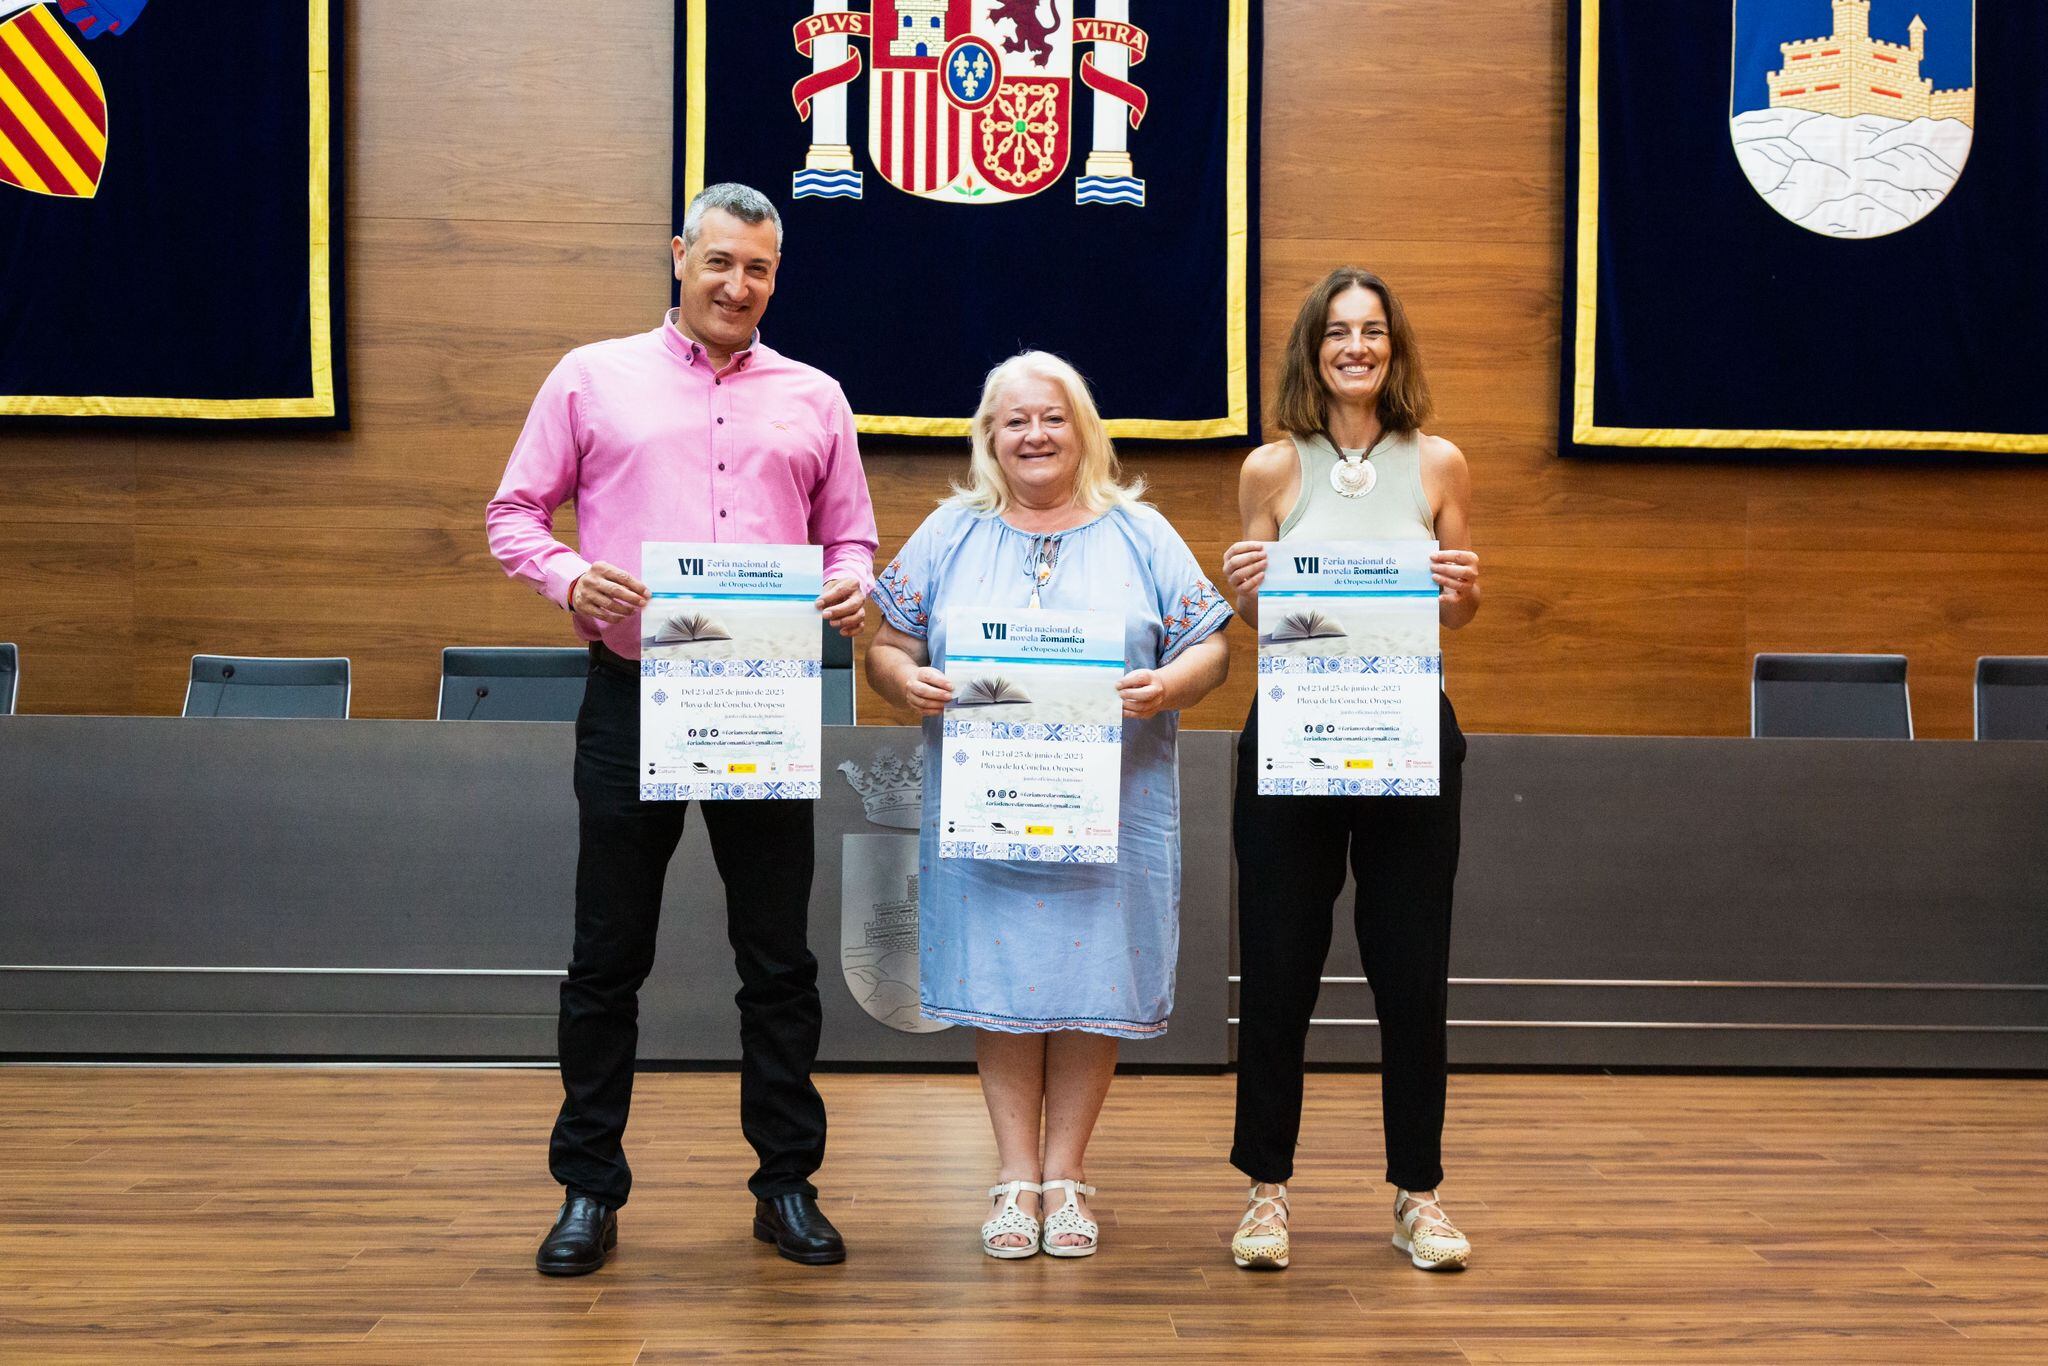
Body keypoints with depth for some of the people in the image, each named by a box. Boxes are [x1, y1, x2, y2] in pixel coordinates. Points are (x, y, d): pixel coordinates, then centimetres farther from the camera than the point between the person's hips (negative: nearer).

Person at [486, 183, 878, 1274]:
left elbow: (850, 535, 16)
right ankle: (588, 1191, 17)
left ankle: (787, 1185, 19)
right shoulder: (593, 379, 7)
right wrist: (568, 576, -13)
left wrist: (854, 584, -7)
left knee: (779, 961, 7)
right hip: (632, 699, -1)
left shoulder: (813, 399, 13)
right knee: (607, 959, 5)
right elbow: (513, 515, 7)